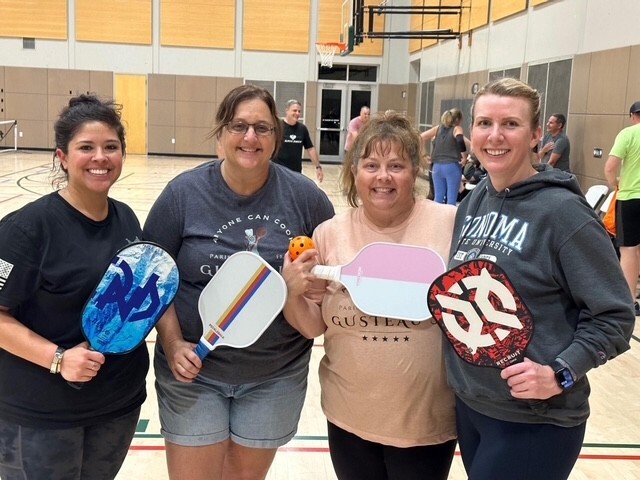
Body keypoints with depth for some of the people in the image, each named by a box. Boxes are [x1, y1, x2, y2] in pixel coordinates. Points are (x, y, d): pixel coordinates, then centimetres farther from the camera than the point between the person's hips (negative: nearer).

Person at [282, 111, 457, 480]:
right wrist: (291, 291, -14)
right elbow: (312, 328, 4)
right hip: (350, 419, 2)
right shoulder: (330, 234, -3)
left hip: (427, 422, -2)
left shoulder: (451, 225, -11)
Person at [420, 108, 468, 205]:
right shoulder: (457, 129, -2)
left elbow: (419, 138, 10)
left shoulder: (438, 128, 11)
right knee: (451, 199, -1)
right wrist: (464, 157, -14)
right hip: (452, 167, -5)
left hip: (437, 166, 5)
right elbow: (460, 141, -23)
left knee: (438, 197, 11)